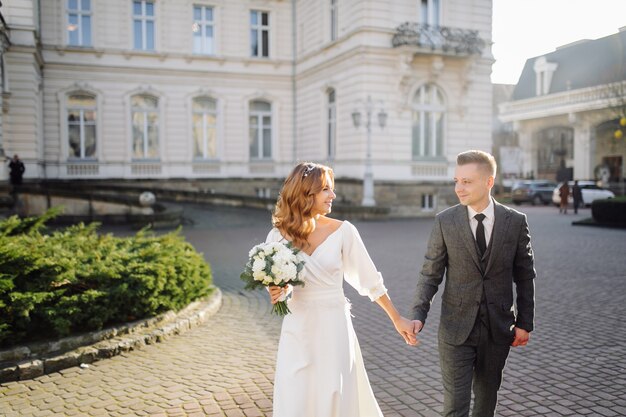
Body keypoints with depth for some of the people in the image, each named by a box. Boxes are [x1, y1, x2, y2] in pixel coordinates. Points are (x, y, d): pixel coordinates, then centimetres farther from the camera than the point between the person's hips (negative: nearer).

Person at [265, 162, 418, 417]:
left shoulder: (343, 231, -6)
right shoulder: (279, 235, -2)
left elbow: (370, 279, 2)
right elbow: (275, 285, 10)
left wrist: (397, 319, 7)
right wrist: (276, 294, -13)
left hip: (333, 329, -1)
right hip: (297, 331, 1)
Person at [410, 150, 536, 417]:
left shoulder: (515, 222, -3)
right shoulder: (444, 221, -6)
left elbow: (525, 275, 4)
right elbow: (430, 273, -3)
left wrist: (525, 322, 3)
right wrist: (419, 314, -15)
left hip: (498, 328, 2)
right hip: (456, 328, -1)